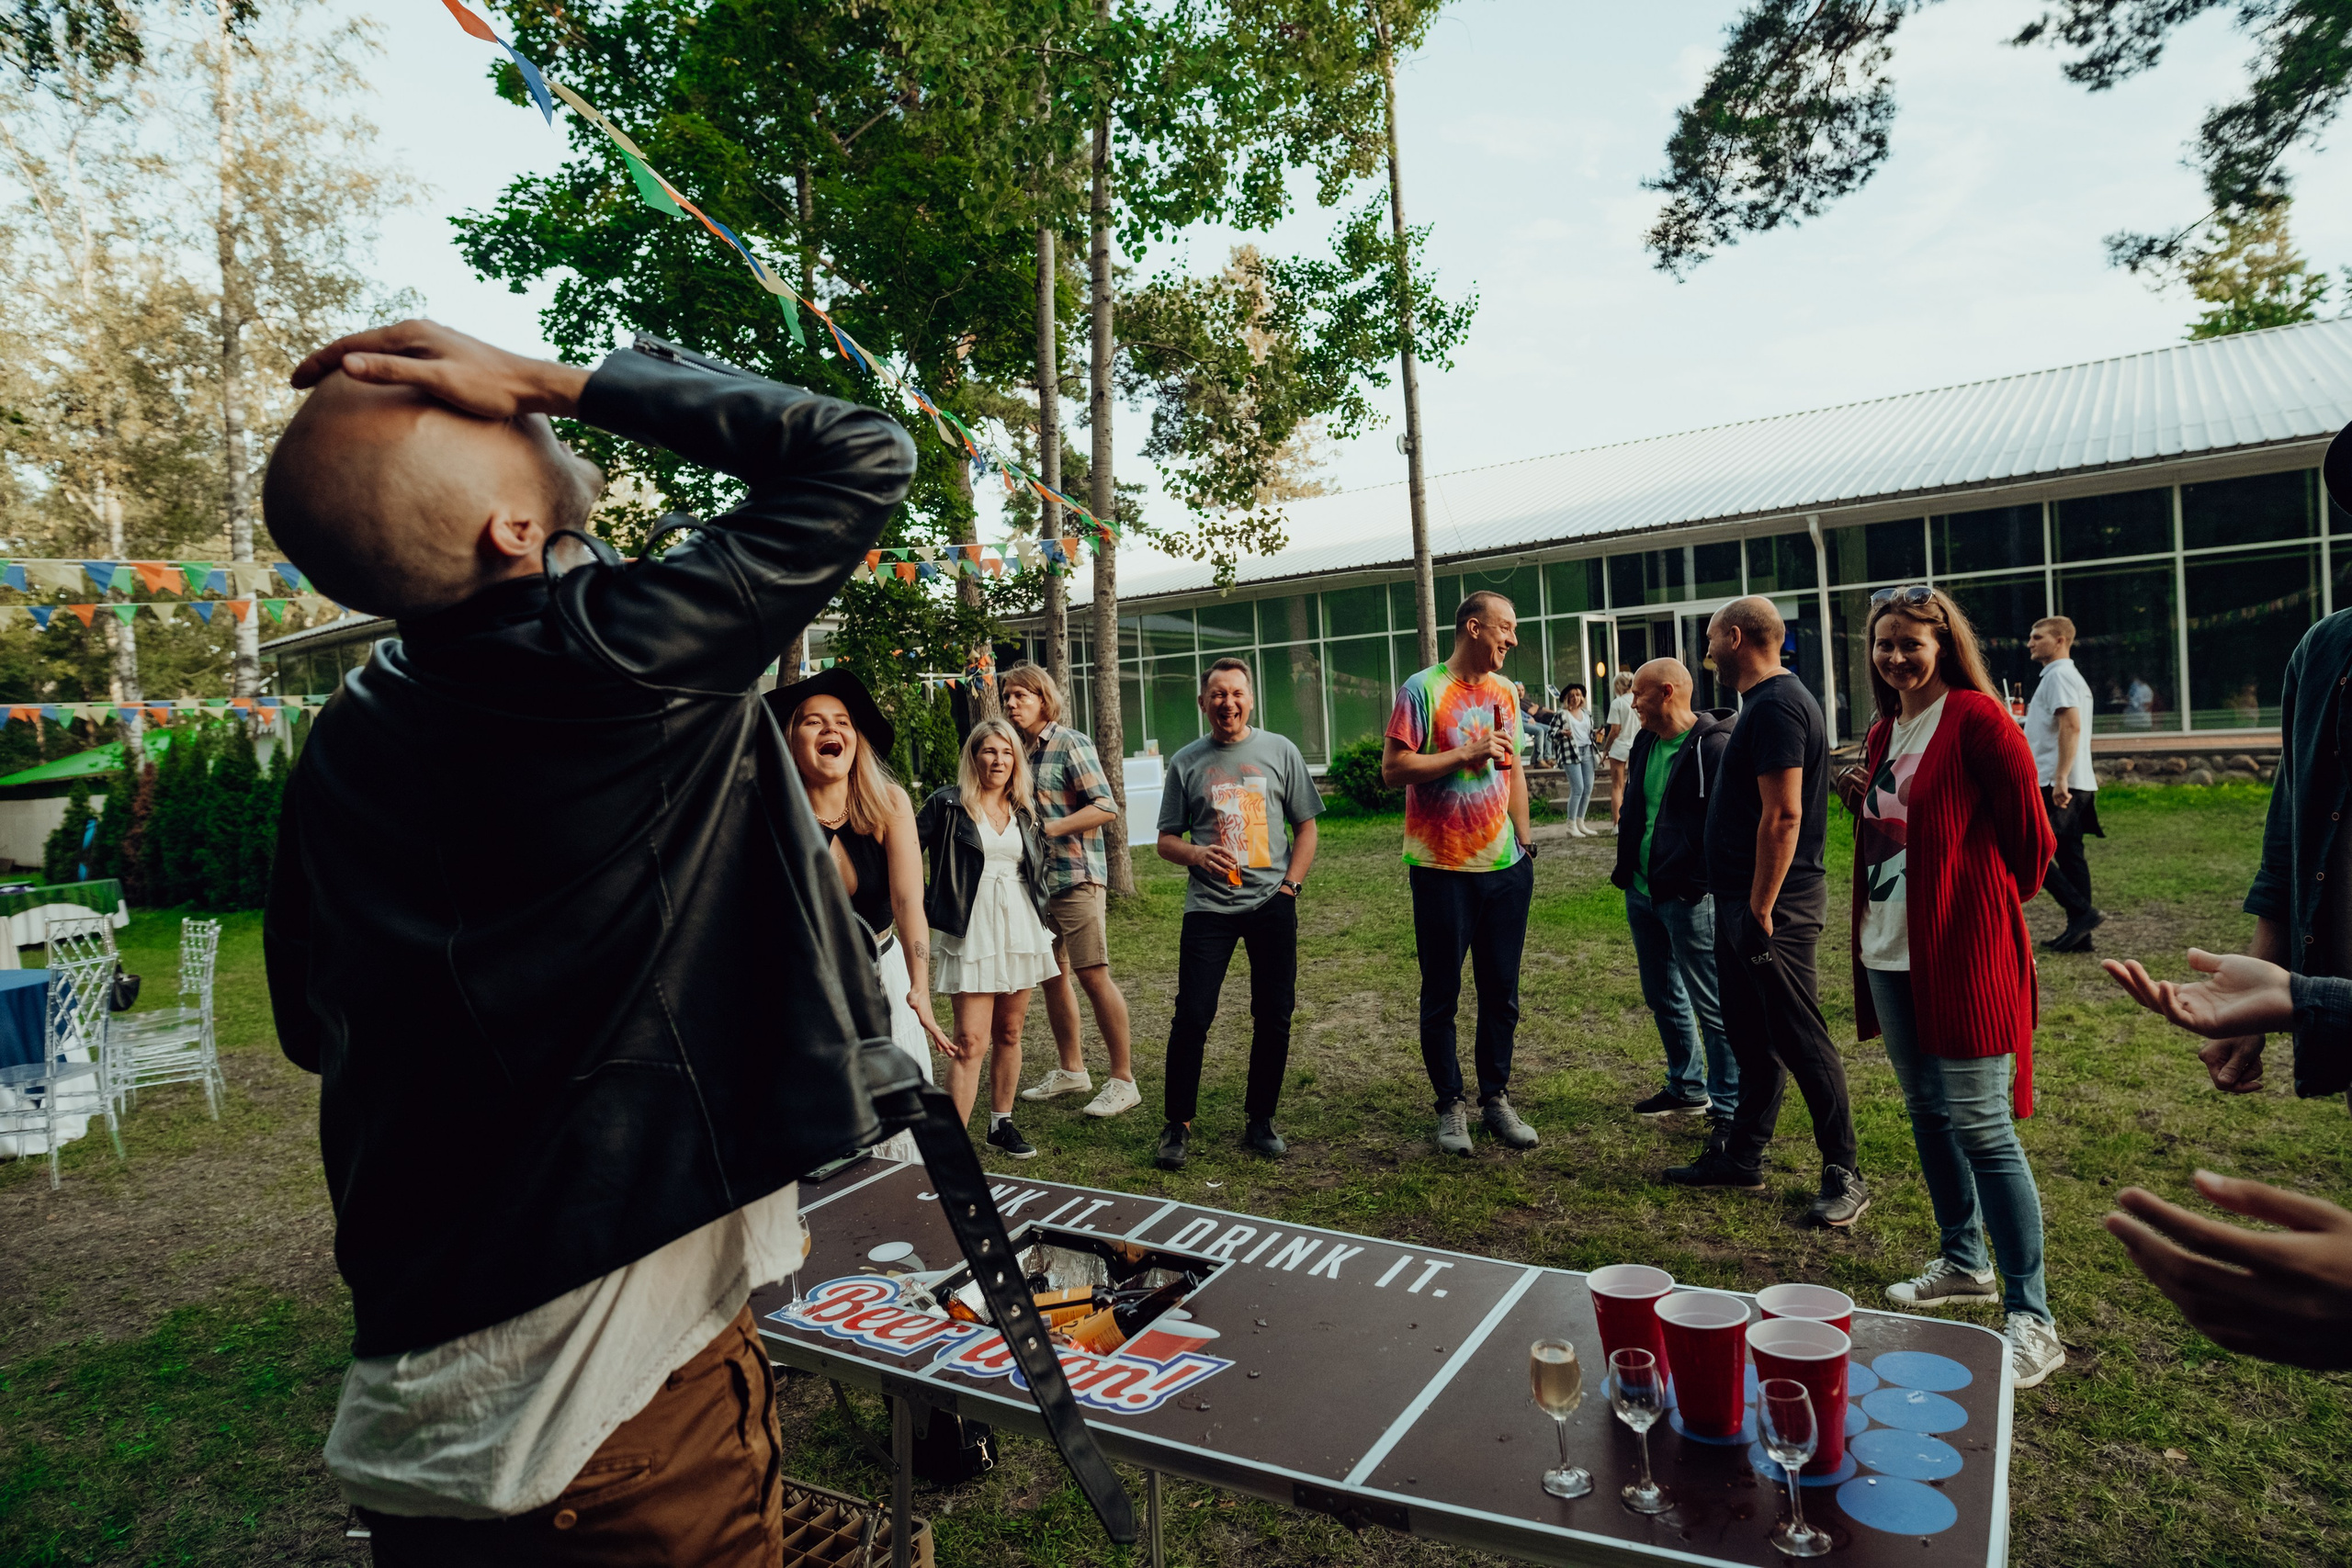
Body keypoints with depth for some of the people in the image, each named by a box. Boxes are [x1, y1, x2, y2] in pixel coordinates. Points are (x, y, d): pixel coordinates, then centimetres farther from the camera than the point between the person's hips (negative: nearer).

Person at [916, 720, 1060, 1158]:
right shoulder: (947, 804, -4)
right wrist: (929, 906, -6)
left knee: (1009, 1033, 11)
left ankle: (1002, 1125, 24)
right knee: (970, 1041, -10)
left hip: (1021, 931, 5)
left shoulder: (1025, 809, 11)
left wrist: (1040, 914, 15)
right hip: (971, 934, -5)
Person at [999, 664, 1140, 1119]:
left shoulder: (1071, 744, -9)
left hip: (1075, 876, -8)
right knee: (1052, 974, 14)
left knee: (1093, 975, -7)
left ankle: (1123, 1080, 1)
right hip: (1035, 878, 8)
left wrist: (1049, 829, -18)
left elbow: (1106, 808, -15)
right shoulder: (1019, 750, 13)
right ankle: (1071, 1070, 28)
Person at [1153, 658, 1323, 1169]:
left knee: (1274, 1015, 5)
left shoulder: (1279, 751, 6)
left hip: (1271, 902, 1)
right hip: (1208, 904, -1)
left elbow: (1306, 826, 10)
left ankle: (1260, 1121, 20)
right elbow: (1166, 840, 9)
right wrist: (1197, 854, -12)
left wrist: (1290, 885, -2)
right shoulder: (1186, 762, 6)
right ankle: (1178, 1126, 8)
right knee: (1192, 1014, -5)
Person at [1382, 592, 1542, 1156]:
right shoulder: (1423, 690, -8)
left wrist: (1524, 843, 15)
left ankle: (1496, 1098, 24)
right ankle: (1451, 1106, 17)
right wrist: (1467, 753, -18)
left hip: (1505, 866, 6)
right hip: (1442, 869, -5)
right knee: (1441, 995, 4)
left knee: (1502, 992, 11)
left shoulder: (1505, 691, 12)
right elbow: (1393, 770, -14)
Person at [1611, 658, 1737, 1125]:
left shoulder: (1713, 746, -15)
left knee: (1712, 1005, -1)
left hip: (1688, 897, -9)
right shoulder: (1646, 742, 12)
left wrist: (1699, 882, -21)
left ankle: (1729, 1108, 9)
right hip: (1641, 892, 9)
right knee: (1663, 997, 19)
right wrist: (1627, 868, 16)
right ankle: (1688, 1088, 34)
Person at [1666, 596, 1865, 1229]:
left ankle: (1844, 1176, 10)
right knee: (1751, 1036, 17)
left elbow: (1782, 815, -24)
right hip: (1743, 899, 11)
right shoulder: (1764, 702, 15)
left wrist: (1761, 909, -23)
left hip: (1774, 904, -11)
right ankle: (1741, 1156, 28)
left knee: (1800, 1041, -2)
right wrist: (1745, 906, 18)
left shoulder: (1776, 707, -17)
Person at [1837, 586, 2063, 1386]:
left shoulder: (1976, 717, -12)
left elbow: (2029, 832, -8)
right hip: (1891, 953, 8)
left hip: (1965, 953, -8)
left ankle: (2031, 1321, 7)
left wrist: (1996, 902, 2)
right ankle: (1964, 1262, 36)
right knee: (1927, 1112, 18)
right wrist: (1863, 799, 5)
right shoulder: (1884, 733, 13)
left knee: (1981, 1128, -5)